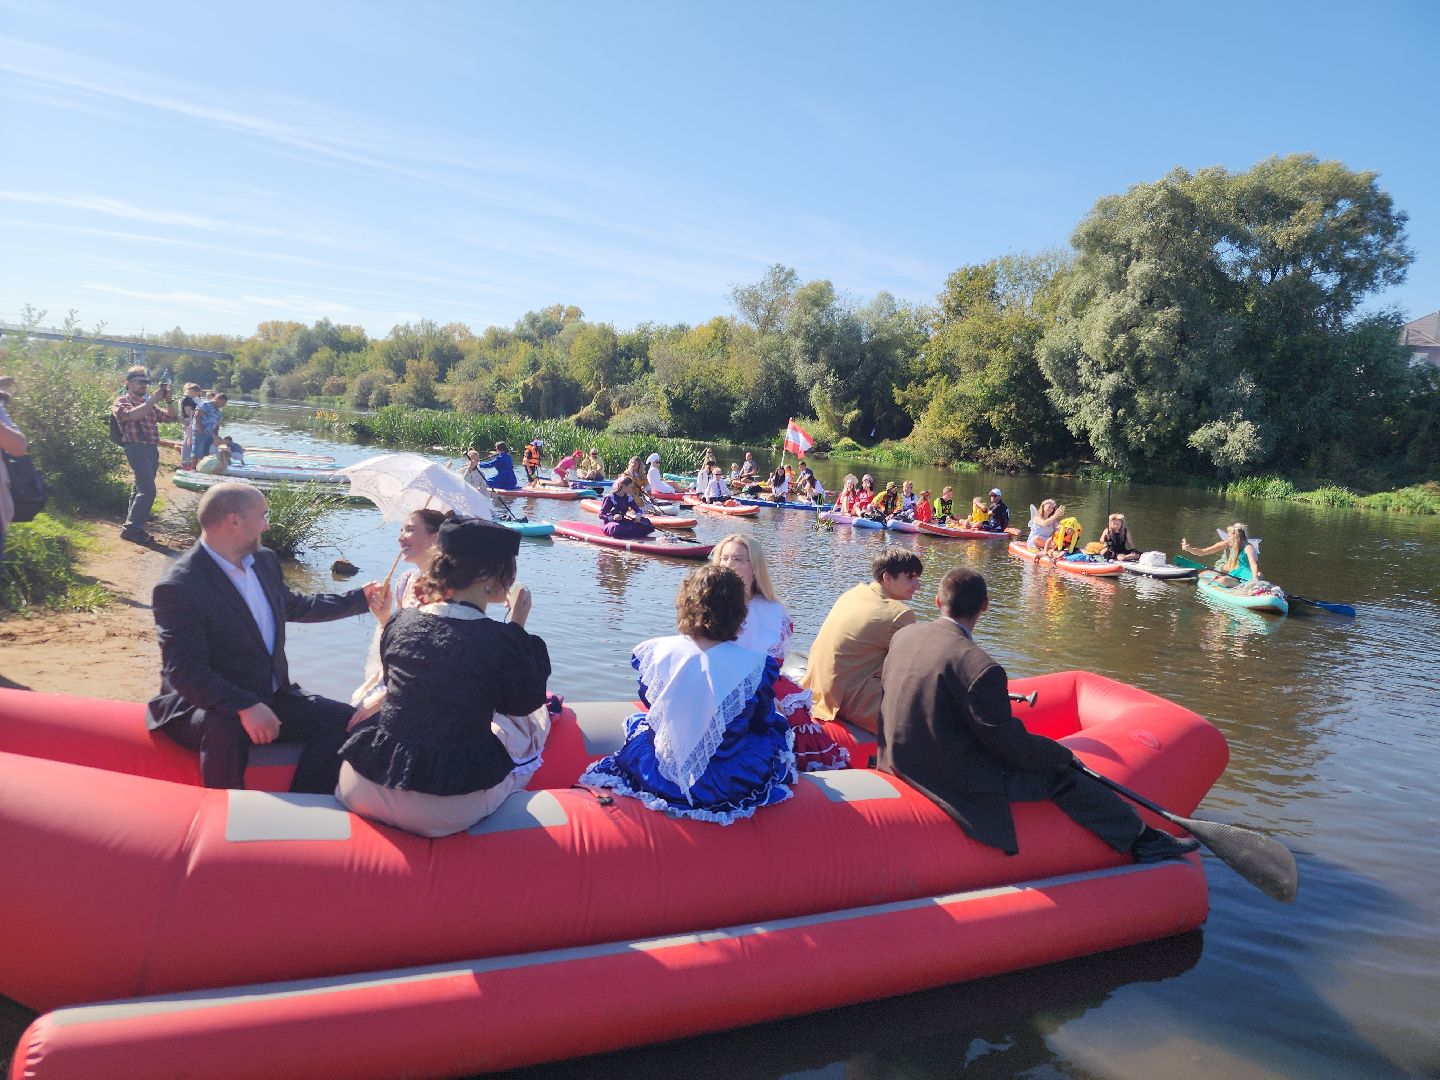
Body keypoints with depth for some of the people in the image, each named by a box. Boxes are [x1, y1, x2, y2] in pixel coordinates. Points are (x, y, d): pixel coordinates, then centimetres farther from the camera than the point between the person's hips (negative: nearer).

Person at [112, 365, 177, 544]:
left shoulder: (148, 404, 21)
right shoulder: (122, 401, 0)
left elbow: (170, 416, 17)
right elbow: (132, 415, -22)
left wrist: (167, 400, 1)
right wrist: (153, 399, -20)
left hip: (152, 449, 8)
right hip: (137, 448, -8)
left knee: (141, 489, 15)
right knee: (148, 490, -16)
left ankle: (133, 523, 25)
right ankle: (131, 528, -10)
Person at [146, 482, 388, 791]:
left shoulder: (265, 561, 6)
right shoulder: (178, 588, -18)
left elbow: (293, 606, 26)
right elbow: (185, 672, -24)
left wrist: (361, 599, 23)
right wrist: (245, 707, -36)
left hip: (271, 697, 7)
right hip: (204, 706, -7)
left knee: (341, 719, -12)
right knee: (226, 729, -39)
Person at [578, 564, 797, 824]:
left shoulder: (658, 651, -14)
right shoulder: (754, 666, -21)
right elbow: (764, 721, -2)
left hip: (659, 780, 2)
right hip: (727, 785, -2)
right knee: (777, 730, 27)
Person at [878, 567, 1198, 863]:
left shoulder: (904, 635, -1)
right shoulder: (980, 667, -25)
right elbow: (1009, 744, -17)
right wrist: (1064, 755, 1)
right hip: (955, 778, -8)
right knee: (1061, 776, 4)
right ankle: (1141, 839, 20)